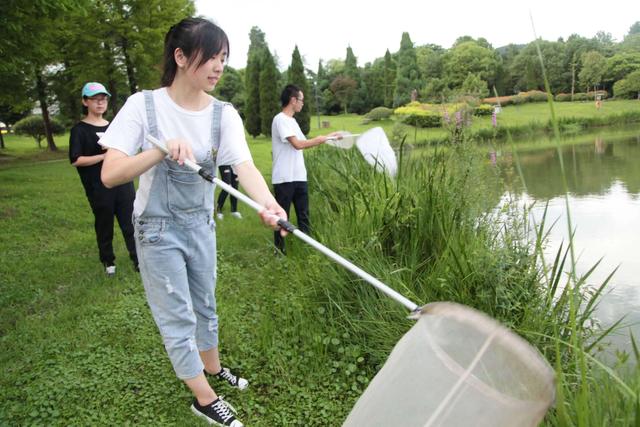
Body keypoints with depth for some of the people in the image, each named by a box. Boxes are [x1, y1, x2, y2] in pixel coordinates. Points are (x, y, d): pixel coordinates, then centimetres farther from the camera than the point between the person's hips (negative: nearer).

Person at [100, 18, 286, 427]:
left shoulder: (224, 114, -10)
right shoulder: (144, 105, -17)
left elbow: (245, 165, -26)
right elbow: (110, 175, -22)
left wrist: (268, 203, -47)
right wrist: (163, 149, -38)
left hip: (201, 225, 4)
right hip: (158, 228, -3)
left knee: (205, 305, 20)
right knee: (177, 317, 4)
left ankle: (213, 367, 44)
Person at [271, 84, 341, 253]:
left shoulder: (292, 121, 16)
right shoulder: (280, 119, -12)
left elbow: (303, 143, 20)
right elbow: (298, 144, -19)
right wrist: (318, 140, -7)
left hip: (299, 177, 9)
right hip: (284, 178, -9)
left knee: (303, 214, 10)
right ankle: (279, 250, 13)